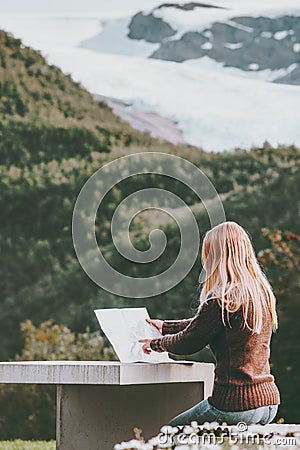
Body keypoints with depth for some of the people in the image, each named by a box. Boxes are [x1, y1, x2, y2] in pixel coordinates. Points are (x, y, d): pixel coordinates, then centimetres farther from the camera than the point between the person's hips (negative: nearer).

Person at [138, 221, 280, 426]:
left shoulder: (222, 300, -15)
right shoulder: (263, 292, 11)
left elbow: (187, 343, -3)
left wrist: (155, 343, 17)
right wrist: (165, 326, 35)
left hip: (236, 406, -8)